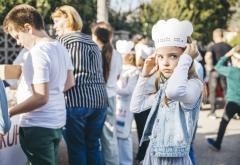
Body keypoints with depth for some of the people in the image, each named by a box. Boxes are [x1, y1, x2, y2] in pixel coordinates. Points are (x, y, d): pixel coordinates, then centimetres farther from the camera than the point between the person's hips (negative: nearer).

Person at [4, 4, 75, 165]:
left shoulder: (37, 53, -20)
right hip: (57, 122, 9)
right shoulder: (61, 48, 7)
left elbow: (41, 98, -25)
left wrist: (9, 112, -19)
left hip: (38, 126, -9)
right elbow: (69, 83, 18)